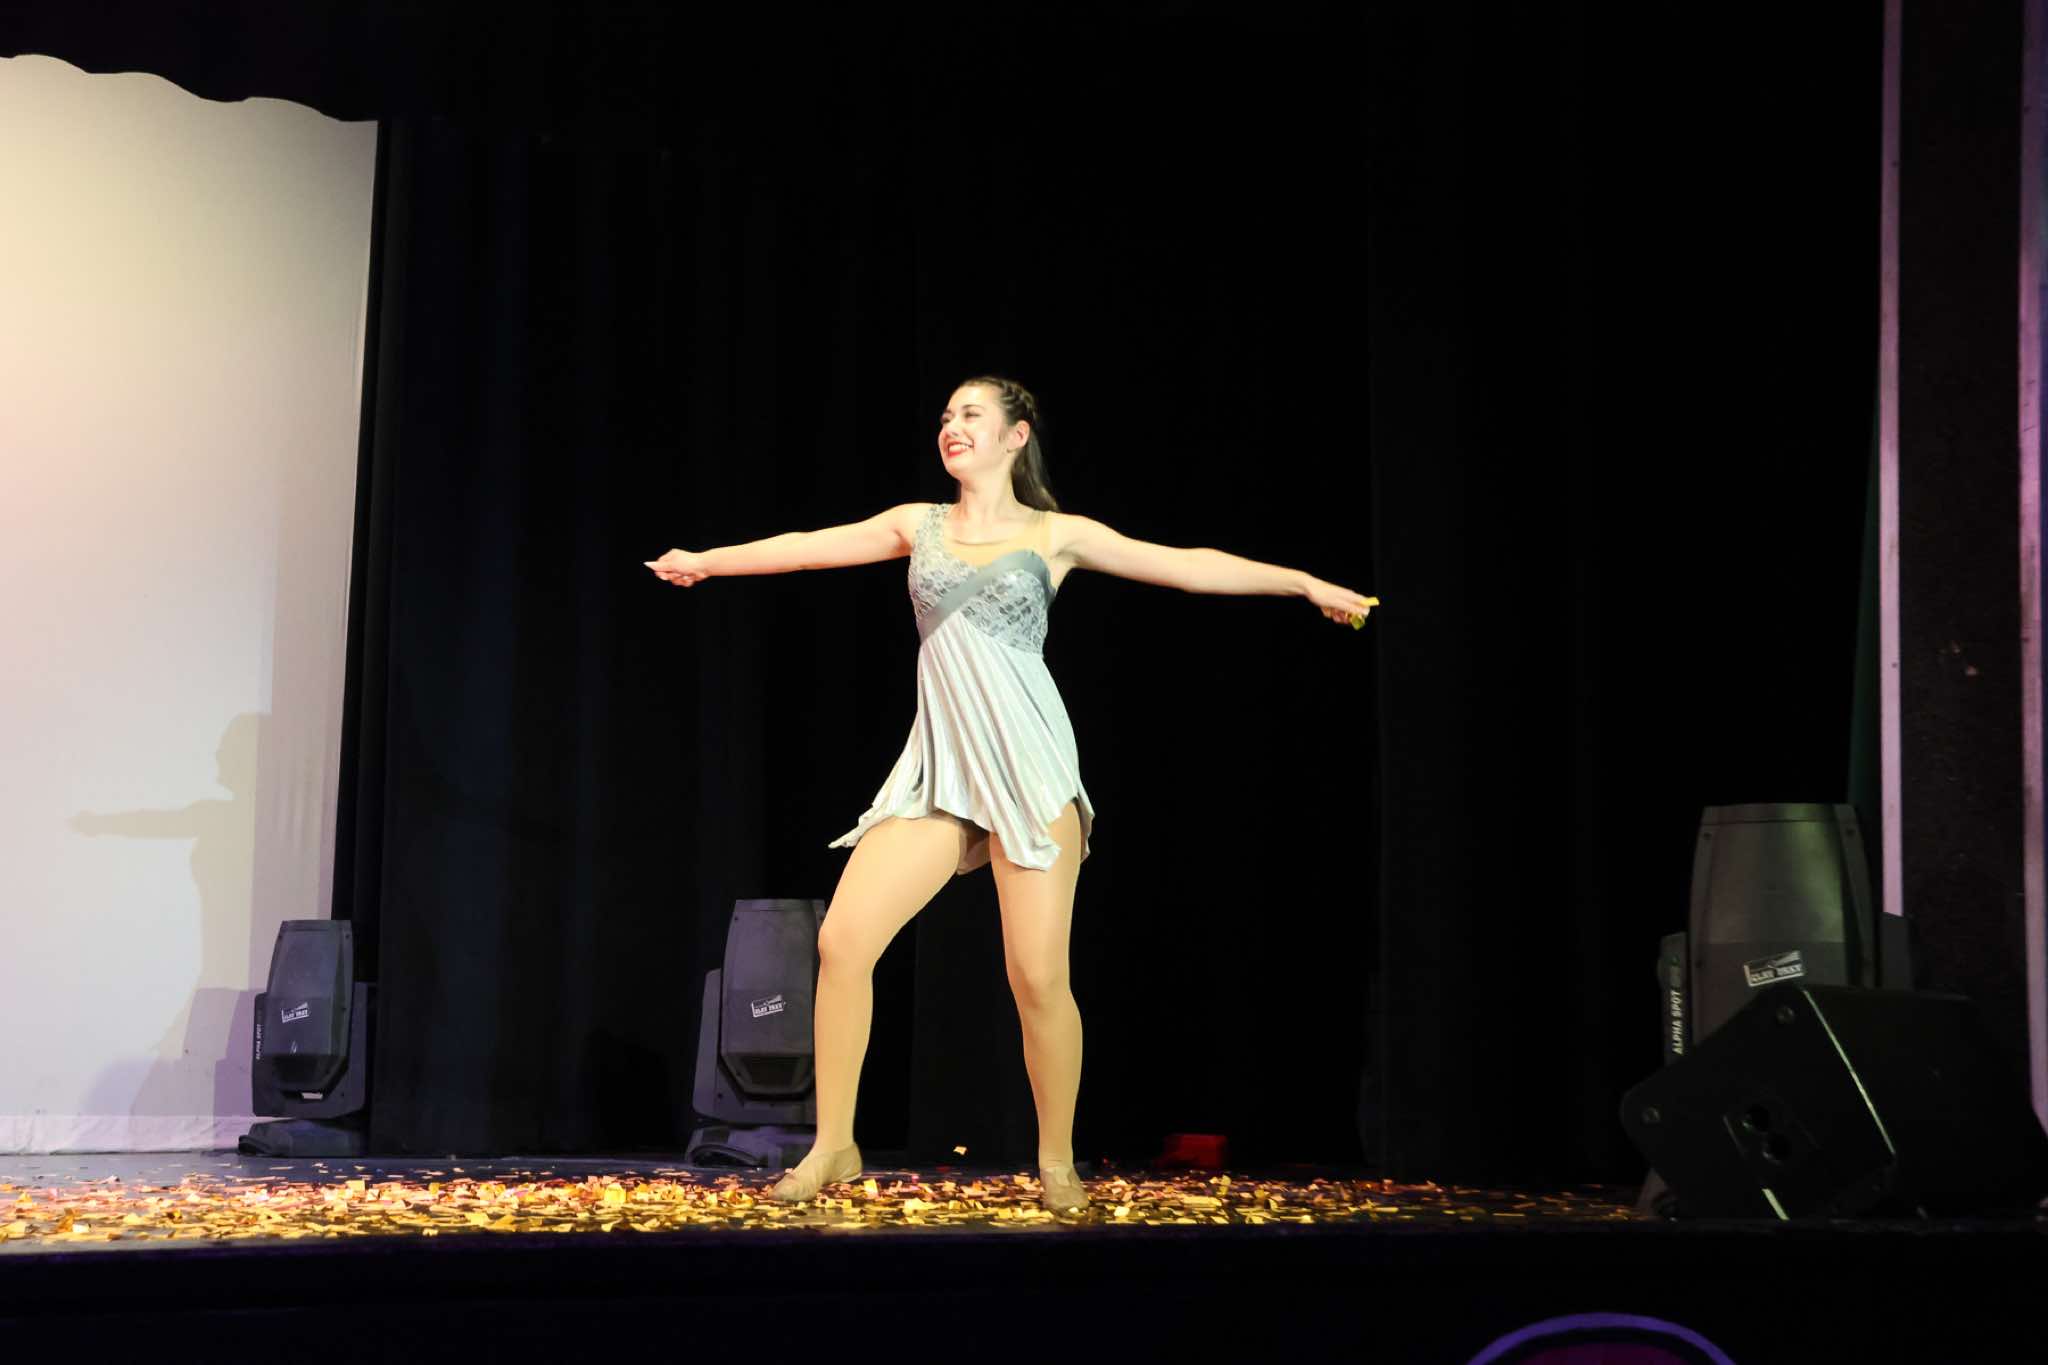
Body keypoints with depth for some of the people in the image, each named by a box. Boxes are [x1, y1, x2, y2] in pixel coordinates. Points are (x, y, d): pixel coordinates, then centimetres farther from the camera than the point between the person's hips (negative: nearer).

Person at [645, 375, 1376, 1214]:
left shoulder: (1055, 535, 5)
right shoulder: (919, 525, 13)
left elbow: (1187, 566, 2)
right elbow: (810, 546, 19)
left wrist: (1307, 584, -2)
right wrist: (706, 561, 23)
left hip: (1030, 767, -3)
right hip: (939, 768, 3)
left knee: (1037, 978, -7)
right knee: (843, 940, -9)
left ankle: (1057, 1161, 14)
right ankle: (833, 1146, 5)